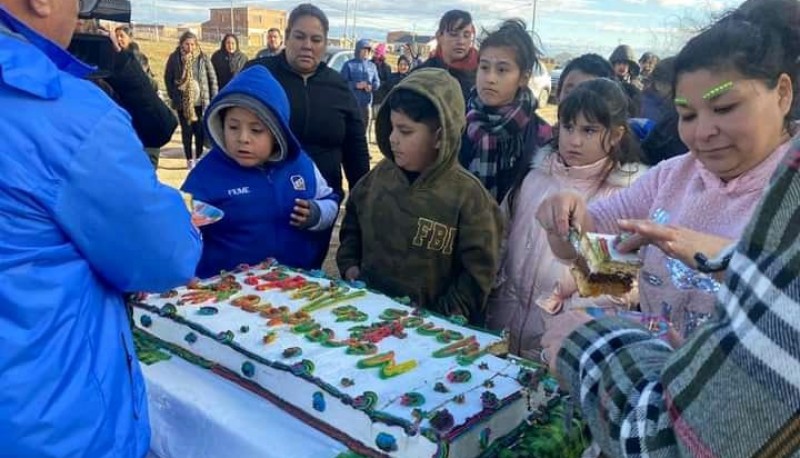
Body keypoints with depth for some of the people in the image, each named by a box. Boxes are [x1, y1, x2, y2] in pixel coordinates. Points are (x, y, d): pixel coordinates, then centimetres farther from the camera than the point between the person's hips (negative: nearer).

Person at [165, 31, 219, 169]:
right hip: (183, 102, 0)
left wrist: (213, 98, -2)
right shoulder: (174, 58, -1)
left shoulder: (202, 58, -2)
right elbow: (168, 79, 5)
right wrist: (174, 97, 1)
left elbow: (212, 78, 1)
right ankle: (189, 159, 17)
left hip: (201, 101, 0)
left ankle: (198, 157, 19)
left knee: (200, 130, 2)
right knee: (187, 131, 6)